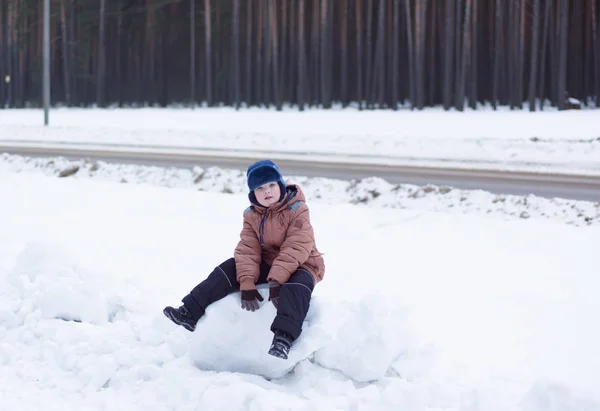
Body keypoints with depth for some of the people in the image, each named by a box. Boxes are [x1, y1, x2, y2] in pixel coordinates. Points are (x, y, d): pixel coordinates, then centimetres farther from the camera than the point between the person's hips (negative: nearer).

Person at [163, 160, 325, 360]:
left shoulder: (297, 211, -17)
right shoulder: (252, 215, 0)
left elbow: (296, 248, -26)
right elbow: (248, 250, -10)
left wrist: (277, 280, -35)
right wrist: (247, 283, -24)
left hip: (299, 265, -6)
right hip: (267, 263, 6)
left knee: (297, 287, -39)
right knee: (230, 268, -12)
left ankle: (283, 338, -59)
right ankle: (190, 312, -18)